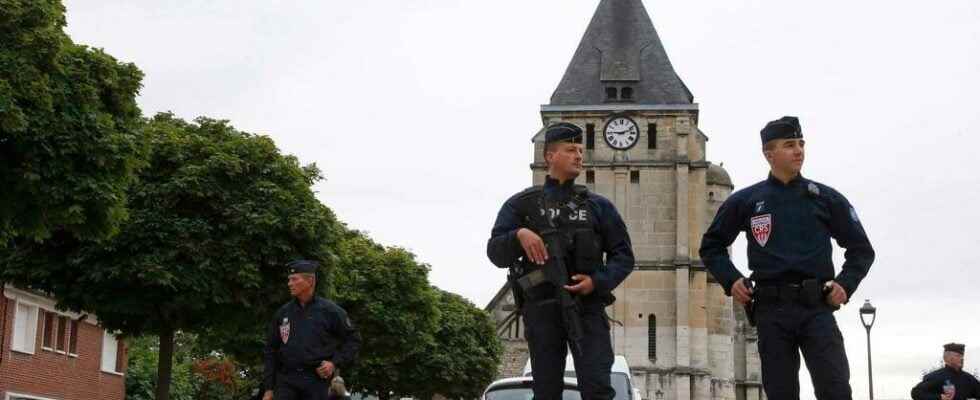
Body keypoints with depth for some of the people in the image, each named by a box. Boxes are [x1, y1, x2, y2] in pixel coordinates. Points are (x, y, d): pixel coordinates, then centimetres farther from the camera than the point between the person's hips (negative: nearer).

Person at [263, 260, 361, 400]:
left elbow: (353, 340, 7)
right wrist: (268, 387, 8)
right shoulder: (283, 312, 9)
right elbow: (271, 350, 13)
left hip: (317, 379, -2)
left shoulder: (330, 311, 0)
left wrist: (335, 363, -6)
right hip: (286, 379, 2)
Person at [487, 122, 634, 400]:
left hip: (587, 306, 0)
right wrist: (519, 235, -19)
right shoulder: (521, 204, 10)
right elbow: (496, 253, 2)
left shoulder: (598, 206, 13)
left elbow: (623, 255, 9)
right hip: (541, 309, 0)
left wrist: (598, 282, -9)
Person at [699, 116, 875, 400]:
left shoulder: (826, 199, 9)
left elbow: (861, 249, 15)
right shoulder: (744, 201, 8)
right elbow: (711, 246, 18)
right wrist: (730, 280, 2)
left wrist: (845, 285, -1)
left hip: (817, 307, 0)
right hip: (771, 311, 1)